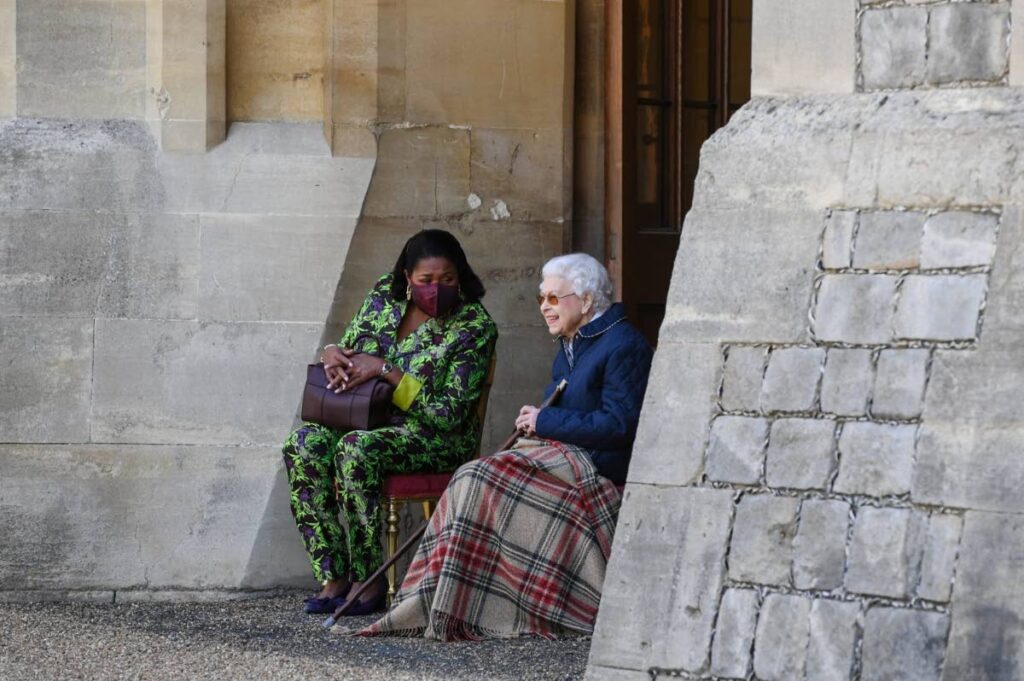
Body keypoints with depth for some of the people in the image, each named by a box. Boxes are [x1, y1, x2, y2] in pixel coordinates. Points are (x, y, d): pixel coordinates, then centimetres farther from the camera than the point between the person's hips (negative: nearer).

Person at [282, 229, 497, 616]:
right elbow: (351, 346, 17)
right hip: (374, 422, 6)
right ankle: (333, 576, -25)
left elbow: (448, 413, -17)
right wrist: (332, 352, -10)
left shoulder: (474, 326, -12)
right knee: (305, 443, -25)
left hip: (439, 438, -6)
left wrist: (385, 370, -22)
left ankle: (367, 581, -28)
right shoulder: (385, 295, 4)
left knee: (356, 449, -36)